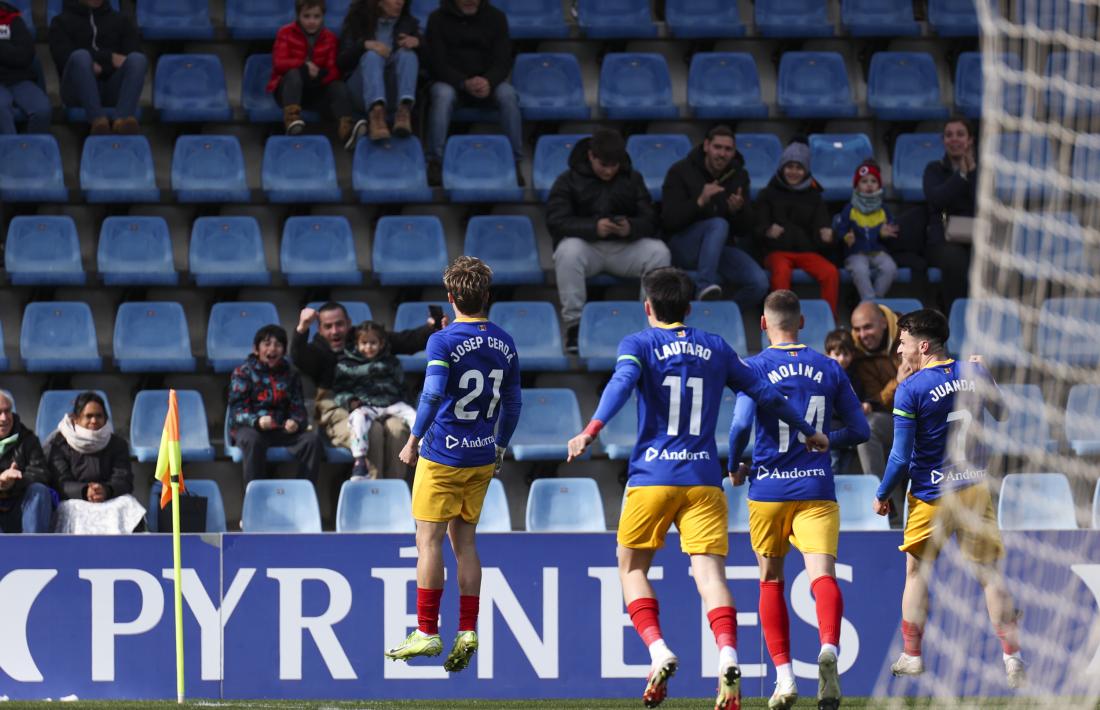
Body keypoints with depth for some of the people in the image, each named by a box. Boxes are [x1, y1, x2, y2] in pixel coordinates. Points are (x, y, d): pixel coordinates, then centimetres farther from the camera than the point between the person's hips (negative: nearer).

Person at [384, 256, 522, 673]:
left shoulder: (444, 342, -14)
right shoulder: (504, 344, 5)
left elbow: (433, 394, -25)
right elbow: (513, 403, 12)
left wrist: (414, 439, -14)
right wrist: (500, 449, 23)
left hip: (443, 455, -6)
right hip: (482, 458, 6)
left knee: (429, 540, 0)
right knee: (464, 541, 12)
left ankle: (427, 632, 0)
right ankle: (468, 631, 6)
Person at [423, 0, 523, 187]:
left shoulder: (495, 18, 3)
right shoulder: (438, 19, -2)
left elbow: (503, 61, -3)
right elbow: (437, 62, -10)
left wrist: (488, 82, -27)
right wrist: (465, 84, -28)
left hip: (487, 82, 1)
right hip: (450, 81, -1)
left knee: (508, 94, -30)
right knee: (443, 95, -36)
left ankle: (515, 162, -27)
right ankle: (435, 163, -36)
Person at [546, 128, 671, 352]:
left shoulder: (632, 179, 11)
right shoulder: (569, 180, 1)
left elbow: (650, 221, 3)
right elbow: (556, 222, -12)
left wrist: (630, 228, -22)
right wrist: (593, 228, -29)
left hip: (624, 247, 2)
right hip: (586, 244, -2)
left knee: (659, 252, -25)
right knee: (568, 251, -37)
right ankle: (573, 323, -29)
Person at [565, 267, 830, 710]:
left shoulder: (638, 345, 3)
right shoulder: (715, 348, 13)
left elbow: (622, 382, -18)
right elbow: (765, 394, 18)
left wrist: (592, 429, -30)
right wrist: (807, 431, 32)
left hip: (652, 476, -2)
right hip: (704, 479, 2)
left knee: (632, 567, 12)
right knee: (709, 571, -7)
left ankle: (658, 651, -8)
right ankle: (727, 654, -31)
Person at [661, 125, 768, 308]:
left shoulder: (739, 176, 6)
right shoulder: (680, 171, -6)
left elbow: (745, 231, 4)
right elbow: (669, 221, -16)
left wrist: (738, 210, -19)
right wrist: (700, 202, -30)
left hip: (720, 247, 4)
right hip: (682, 248, -4)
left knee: (759, 282, -22)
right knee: (719, 224, -36)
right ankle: (704, 287, -47)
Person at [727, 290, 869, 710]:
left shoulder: (755, 368, -2)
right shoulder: (829, 369, 7)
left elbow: (741, 426, -15)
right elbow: (859, 430, 11)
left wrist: (735, 467, 3)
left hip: (768, 490, -1)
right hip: (817, 491, 1)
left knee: (771, 582, 14)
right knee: (823, 575, -12)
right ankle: (829, 648, -42)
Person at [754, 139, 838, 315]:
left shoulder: (813, 197, 19)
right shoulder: (769, 195, 13)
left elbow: (821, 226, 11)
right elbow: (758, 227, 3)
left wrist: (825, 237, -15)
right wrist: (767, 232, -23)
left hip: (807, 251, 2)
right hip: (777, 250, -2)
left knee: (831, 273, -28)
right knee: (782, 271, -38)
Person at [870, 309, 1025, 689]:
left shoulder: (910, 390, -14)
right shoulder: (974, 372, 1)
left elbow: (901, 455, -14)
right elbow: (1002, 413, 20)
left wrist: (882, 495, 0)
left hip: (932, 496, -4)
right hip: (977, 487, 4)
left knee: (917, 572, 13)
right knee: (989, 574, 5)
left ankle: (911, 655, 15)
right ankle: (1012, 658, -4)